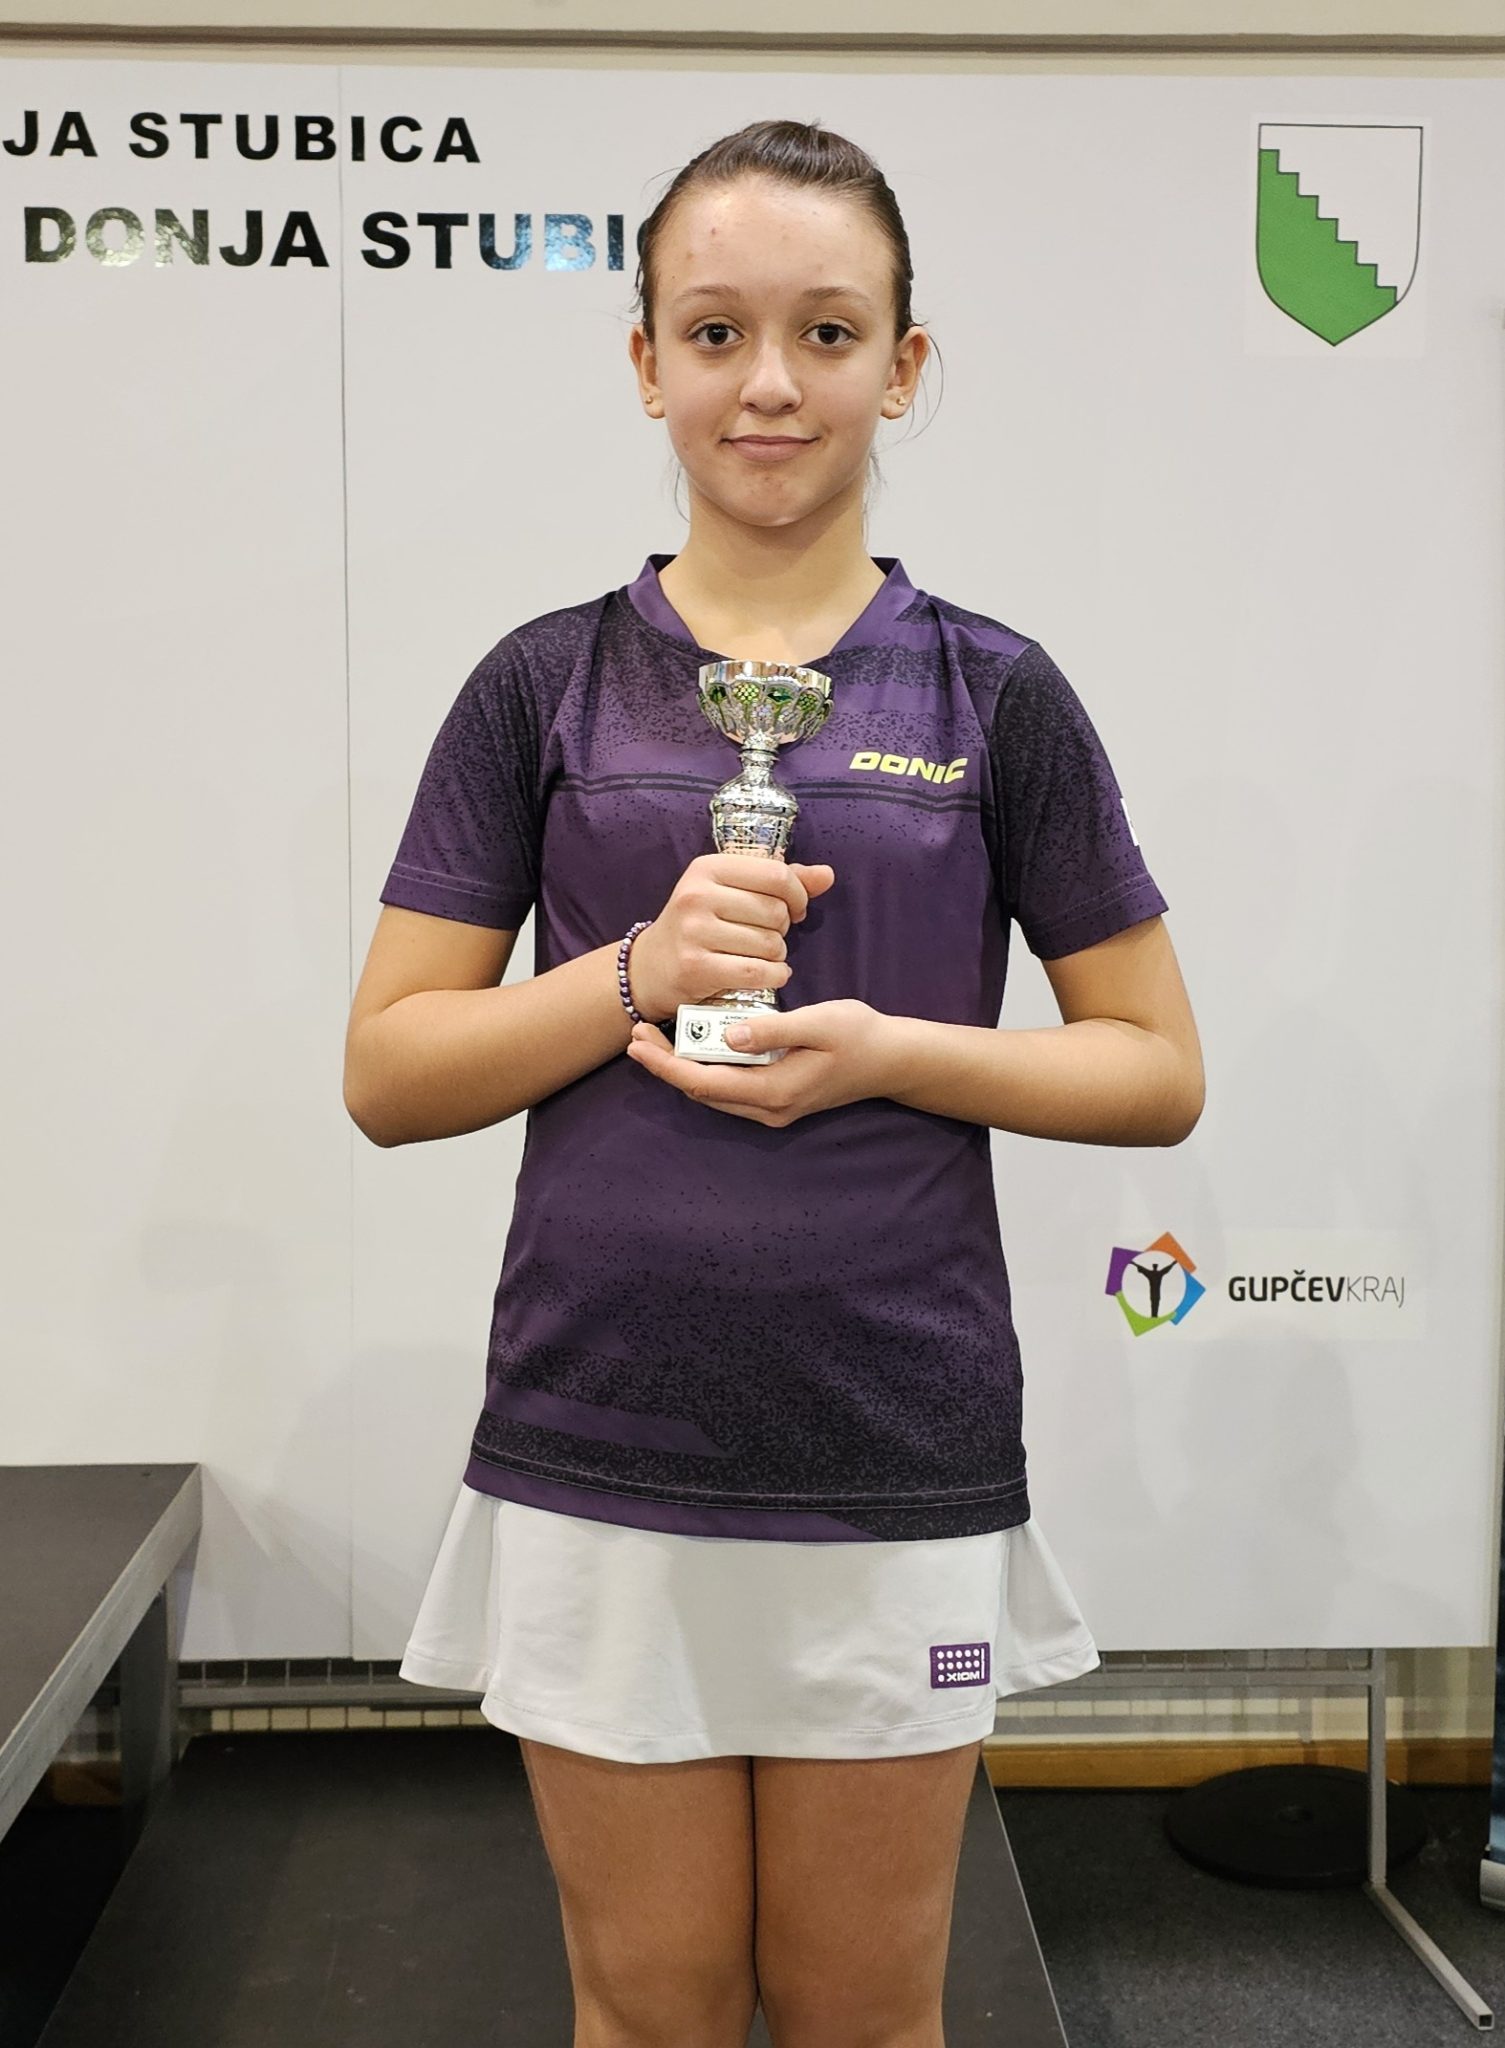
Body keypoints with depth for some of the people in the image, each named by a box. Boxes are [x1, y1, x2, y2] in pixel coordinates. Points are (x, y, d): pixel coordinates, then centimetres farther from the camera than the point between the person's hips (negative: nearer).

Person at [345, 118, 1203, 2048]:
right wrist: (638, 974, -15)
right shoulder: (545, 686, 2)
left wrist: (880, 1047, -13)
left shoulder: (993, 696, 1)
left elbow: (1157, 1069, 3)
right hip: (597, 1449, 1)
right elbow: (387, 1072, 2)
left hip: (900, 1462, 0)